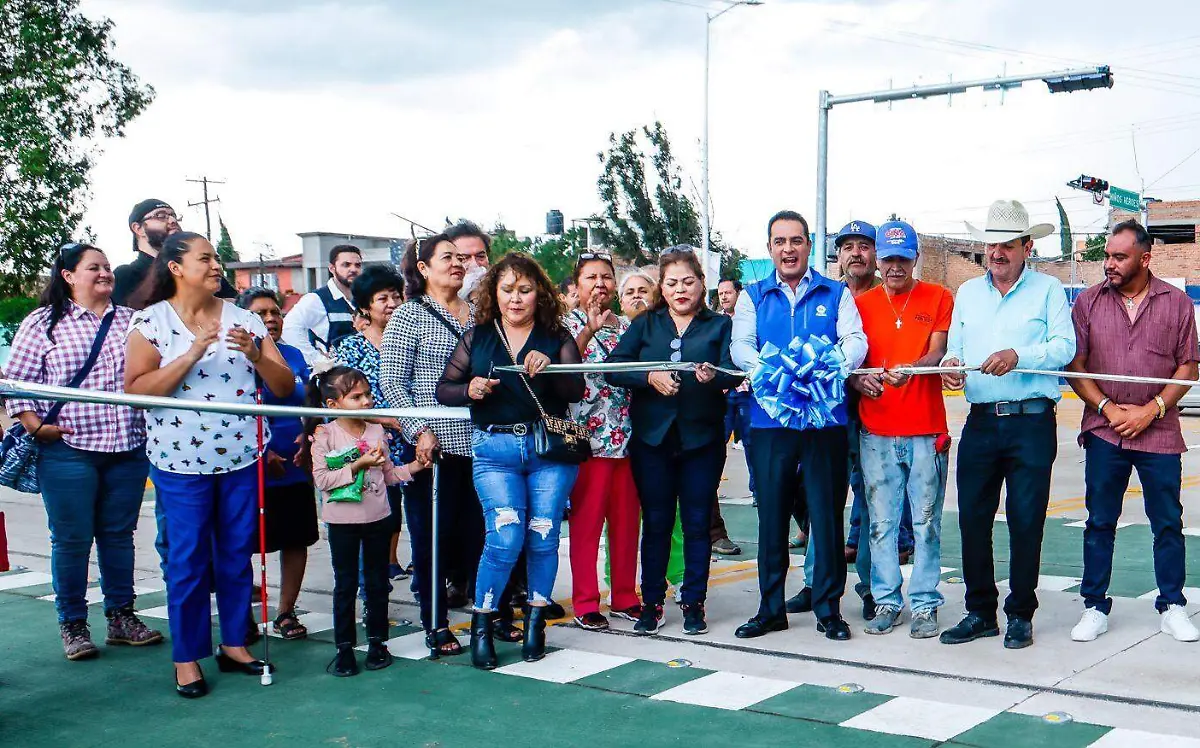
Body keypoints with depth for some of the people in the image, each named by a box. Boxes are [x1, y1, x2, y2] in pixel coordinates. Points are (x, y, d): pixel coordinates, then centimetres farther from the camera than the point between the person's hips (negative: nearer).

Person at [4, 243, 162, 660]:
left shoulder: (132, 320, 9)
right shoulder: (43, 323, 2)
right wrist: (35, 426, -10)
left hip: (128, 450, 3)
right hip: (68, 449, -3)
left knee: (119, 535, 11)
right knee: (71, 539, 3)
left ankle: (121, 617, 23)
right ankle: (72, 625, 15)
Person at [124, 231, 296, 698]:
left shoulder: (244, 320, 5)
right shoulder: (151, 322, -3)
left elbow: (285, 387, 4)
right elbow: (136, 390, -13)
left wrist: (256, 354, -14)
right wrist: (191, 354, -20)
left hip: (241, 457, 3)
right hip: (182, 461, -3)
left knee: (237, 555, 10)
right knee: (188, 560, 2)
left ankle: (234, 643, 24)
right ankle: (187, 657, 14)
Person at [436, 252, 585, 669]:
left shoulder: (556, 338, 5)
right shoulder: (477, 338, 8)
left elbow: (576, 391, -6)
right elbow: (444, 389, 9)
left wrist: (550, 368, -25)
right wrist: (469, 390, -12)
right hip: (495, 450, 0)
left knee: (543, 535, 1)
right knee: (505, 537, -11)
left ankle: (536, 620, 20)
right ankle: (481, 623, 7)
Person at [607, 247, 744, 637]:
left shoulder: (720, 325, 7)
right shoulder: (645, 324, 10)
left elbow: (735, 371, -10)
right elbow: (613, 368, -2)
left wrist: (714, 375, -31)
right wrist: (650, 377, -19)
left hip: (702, 437, -1)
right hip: (652, 437, 1)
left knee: (697, 522, 4)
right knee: (656, 522, 5)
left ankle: (693, 602, 15)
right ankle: (651, 602, 15)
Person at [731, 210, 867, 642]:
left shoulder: (836, 294, 10)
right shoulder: (753, 296, 13)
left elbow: (855, 341, -3)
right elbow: (741, 346, 0)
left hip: (826, 417, -1)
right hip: (769, 419, 1)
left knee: (827, 513, 1)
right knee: (772, 513, 6)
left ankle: (829, 609, 12)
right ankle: (770, 608, 17)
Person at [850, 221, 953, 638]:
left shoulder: (938, 298, 6)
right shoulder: (861, 304, 10)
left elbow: (937, 353, -5)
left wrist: (910, 369, -26)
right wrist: (860, 381, -15)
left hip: (926, 430, -2)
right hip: (875, 431, 2)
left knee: (926, 522, 1)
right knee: (880, 522, 5)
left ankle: (925, 605, 11)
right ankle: (886, 602, 16)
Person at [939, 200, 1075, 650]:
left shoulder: (1048, 290, 5)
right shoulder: (967, 293, 18)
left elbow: (1064, 347, -6)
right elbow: (955, 348, 14)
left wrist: (1018, 355, -22)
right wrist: (951, 364, -9)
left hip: (1032, 422, -4)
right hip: (981, 422, 4)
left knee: (1026, 521, -1)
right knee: (972, 518, 4)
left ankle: (1021, 614, 12)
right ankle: (980, 612, 15)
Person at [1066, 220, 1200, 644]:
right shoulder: (1088, 302, 5)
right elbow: (1074, 366, 3)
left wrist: (1152, 410, -9)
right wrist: (1107, 408, -8)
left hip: (1159, 432, 0)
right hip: (1103, 432, 1)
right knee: (1099, 522, 5)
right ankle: (1095, 608, 14)